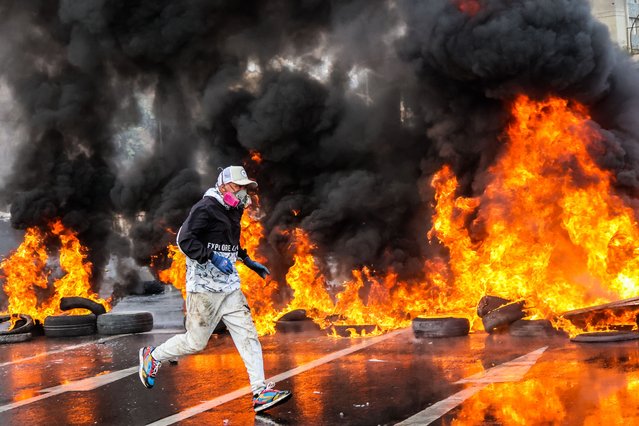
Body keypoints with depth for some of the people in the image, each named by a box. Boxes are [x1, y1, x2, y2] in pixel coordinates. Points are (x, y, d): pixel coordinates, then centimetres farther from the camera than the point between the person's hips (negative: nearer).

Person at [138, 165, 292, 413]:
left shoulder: (232, 211, 16)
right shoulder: (205, 208, -13)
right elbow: (185, 240, -21)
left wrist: (249, 262, 23)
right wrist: (213, 258, -29)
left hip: (229, 286, 8)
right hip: (204, 287, -8)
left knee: (247, 335, -1)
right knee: (195, 342, 0)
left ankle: (260, 393, -3)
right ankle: (152, 356, 25)